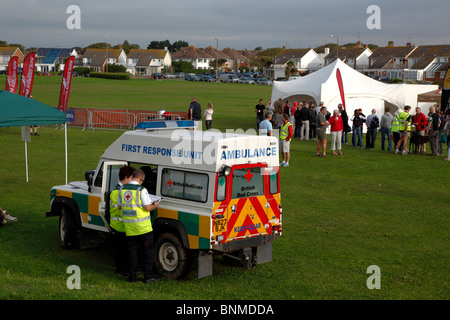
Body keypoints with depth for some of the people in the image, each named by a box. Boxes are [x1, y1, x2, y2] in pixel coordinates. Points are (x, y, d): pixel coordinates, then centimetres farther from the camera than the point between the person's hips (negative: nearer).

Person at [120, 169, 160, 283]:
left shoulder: (122, 189, 3)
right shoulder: (141, 190, -14)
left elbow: (120, 206, 12)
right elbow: (148, 207, -17)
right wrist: (155, 205, 3)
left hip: (129, 226, 5)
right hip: (143, 226, -5)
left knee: (132, 250, 13)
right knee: (148, 250, 7)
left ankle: (132, 276, 13)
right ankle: (148, 275, 8)